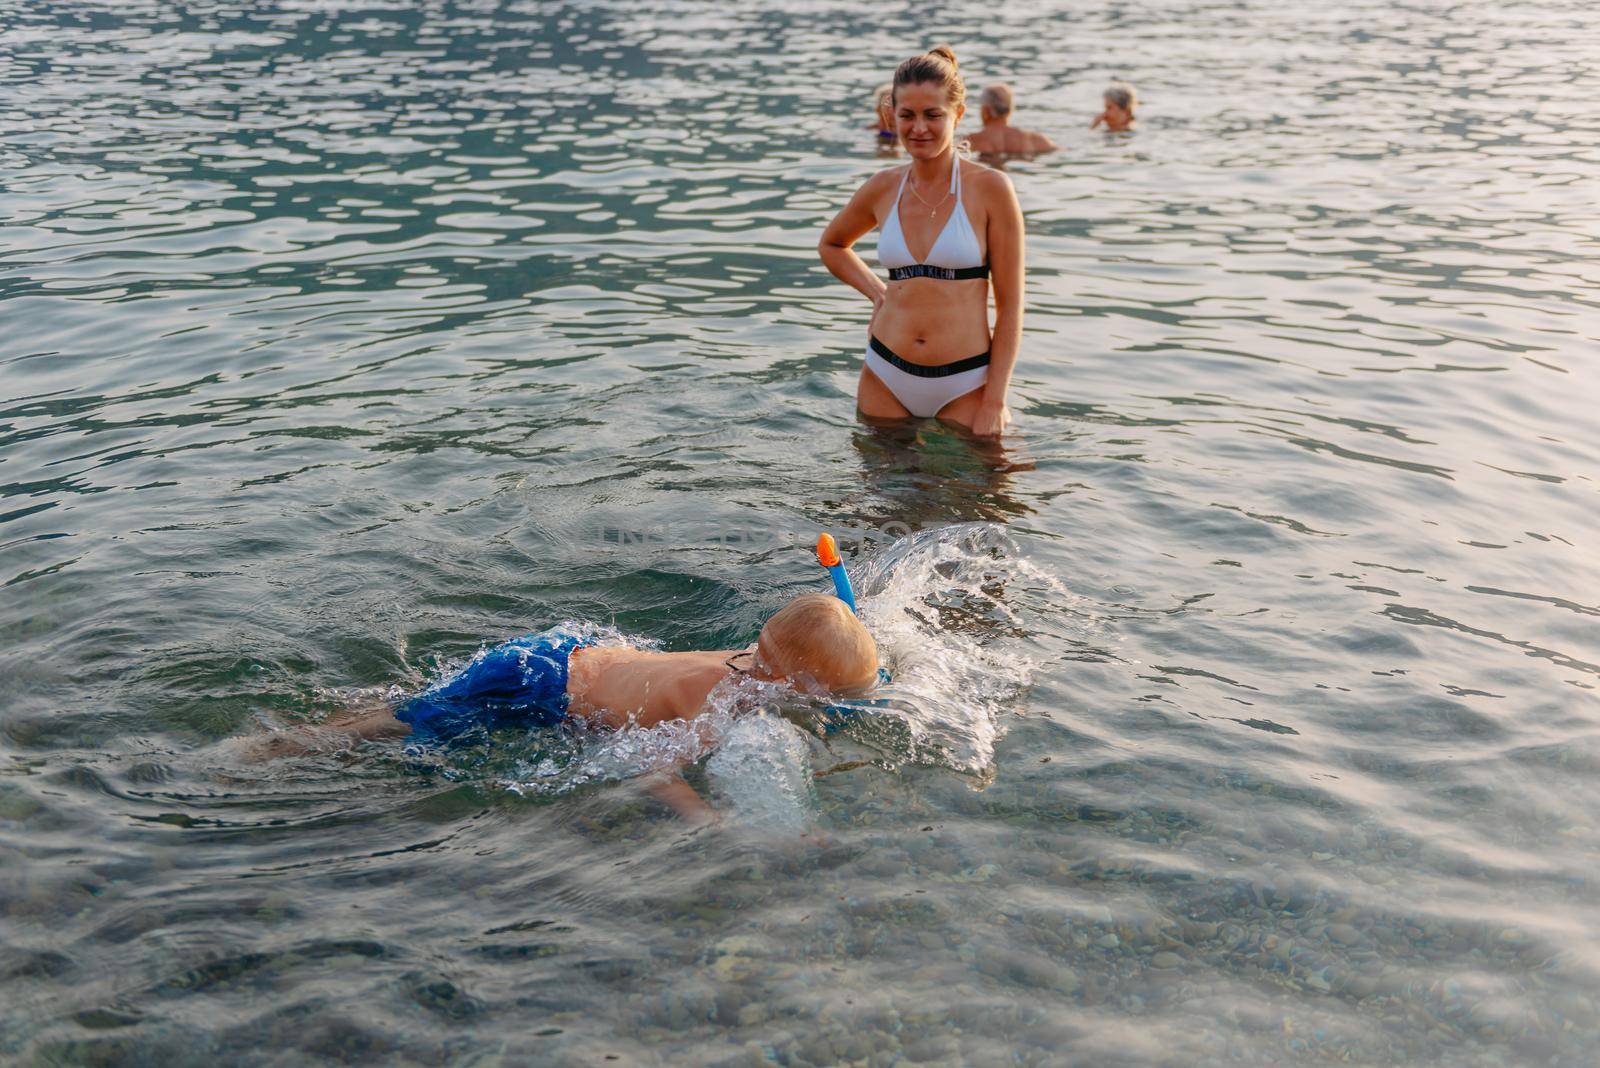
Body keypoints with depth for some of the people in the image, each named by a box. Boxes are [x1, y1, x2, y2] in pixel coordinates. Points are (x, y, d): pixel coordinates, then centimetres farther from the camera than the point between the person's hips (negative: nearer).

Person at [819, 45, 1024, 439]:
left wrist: (994, 401, -11)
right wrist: (878, 293, 9)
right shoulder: (883, 188, 4)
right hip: (886, 380, 3)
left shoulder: (990, 188, -6)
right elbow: (831, 245, 26)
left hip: (964, 386, -3)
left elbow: (1010, 304, -6)